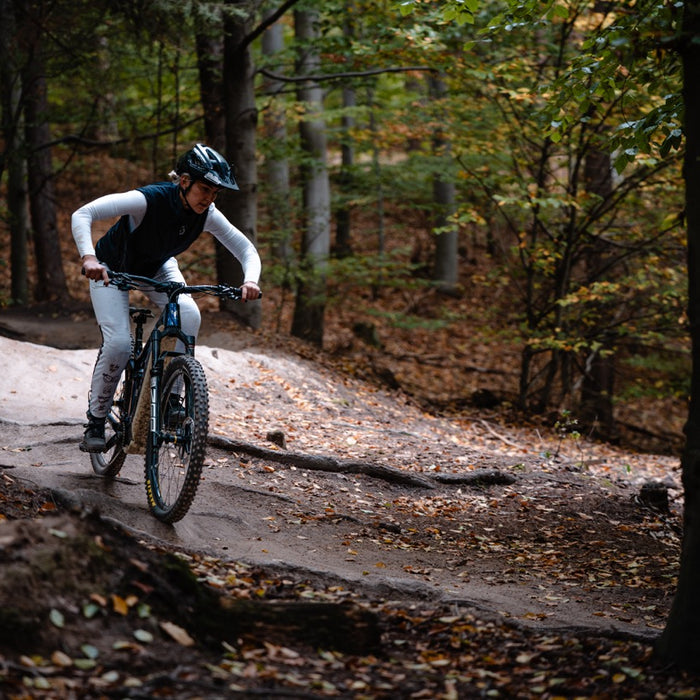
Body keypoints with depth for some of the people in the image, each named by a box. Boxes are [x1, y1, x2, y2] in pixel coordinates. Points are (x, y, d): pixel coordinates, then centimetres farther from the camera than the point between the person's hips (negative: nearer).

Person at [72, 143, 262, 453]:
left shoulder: (207, 215, -23)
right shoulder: (148, 200, -37)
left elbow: (246, 248, -15)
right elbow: (82, 215, -40)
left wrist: (250, 280, -36)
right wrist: (89, 258, -56)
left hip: (156, 268, 4)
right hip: (112, 269, -4)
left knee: (189, 316, -24)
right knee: (118, 343, -21)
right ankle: (95, 422, -2)